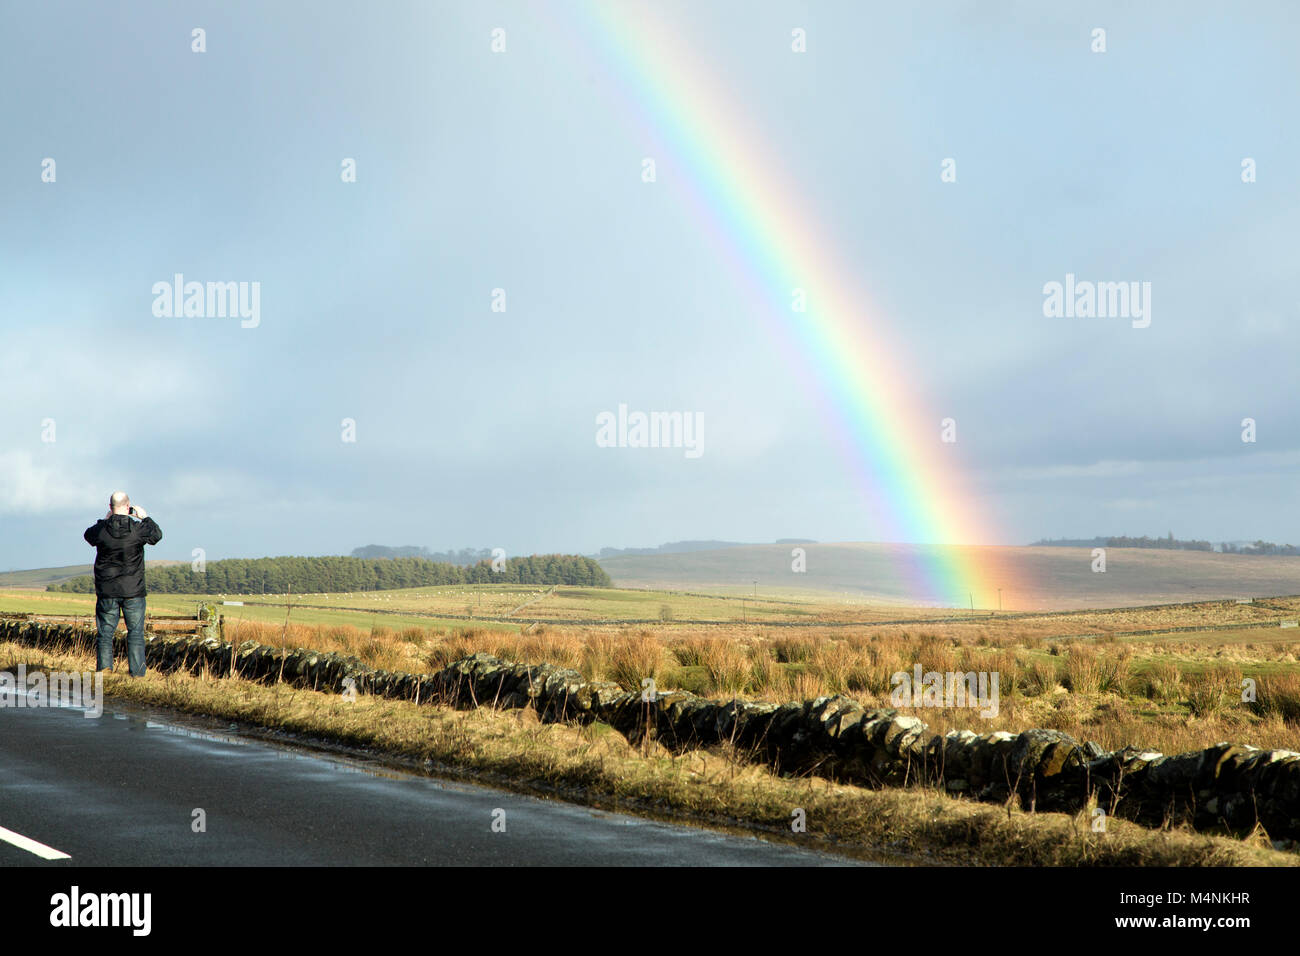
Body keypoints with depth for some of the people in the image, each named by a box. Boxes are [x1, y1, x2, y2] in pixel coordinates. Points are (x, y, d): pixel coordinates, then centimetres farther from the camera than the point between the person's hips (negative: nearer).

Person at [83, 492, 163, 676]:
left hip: (107, 592, 1)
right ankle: (137, 674, 1)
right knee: (136, 633, 4)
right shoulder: (137, 529, -10)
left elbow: (88, 535, 16)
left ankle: (104, 670, 6)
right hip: (133, 591, -1)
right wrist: (145, 517, 20)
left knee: (105, 633, 10)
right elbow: (157, 535, 9)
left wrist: (106, 519, 21)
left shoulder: (101, 529, -7)